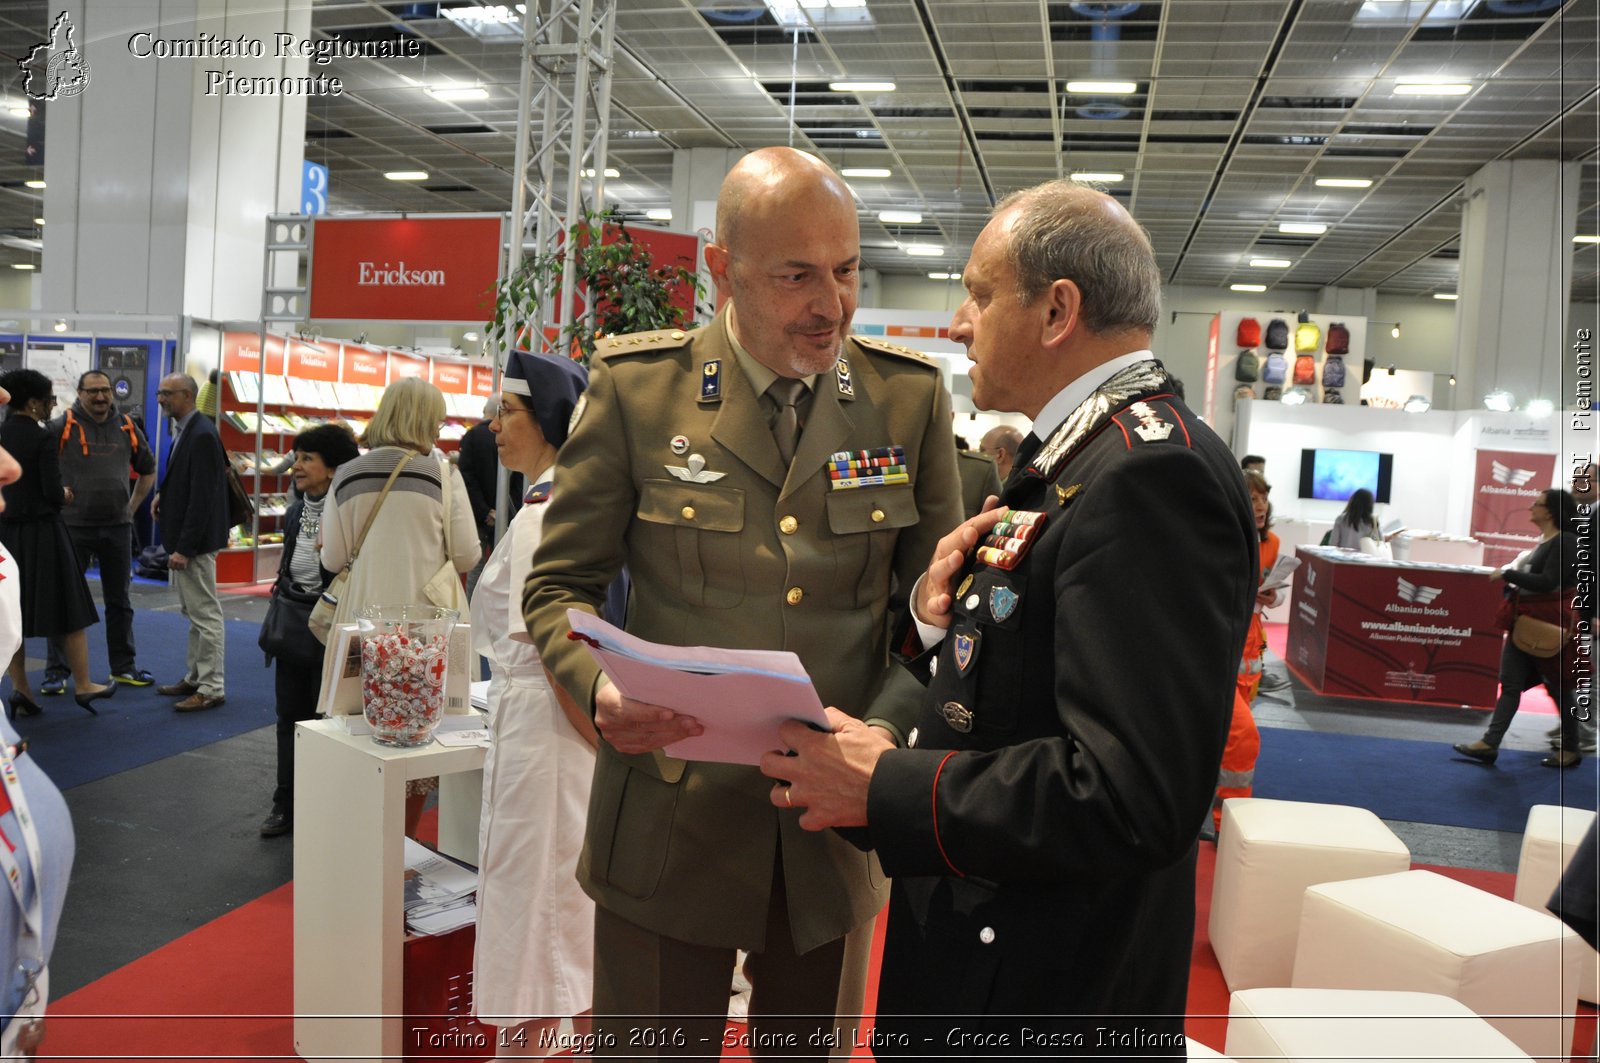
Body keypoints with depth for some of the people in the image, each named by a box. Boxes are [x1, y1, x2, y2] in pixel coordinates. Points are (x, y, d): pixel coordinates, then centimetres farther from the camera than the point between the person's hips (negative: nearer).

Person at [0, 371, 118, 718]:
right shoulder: (42, 438, -14)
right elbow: (53, 492, -16)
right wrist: (65, 495, 5)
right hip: (42, 533, -6)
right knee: (70, 610, 7)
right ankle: (83, 685, 15)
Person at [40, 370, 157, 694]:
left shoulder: (127, 428, 7)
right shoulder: (62, 426, -5)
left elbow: (147, 470, 20)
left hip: (117, 527, 4)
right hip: (73, 526, -4)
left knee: (119, 601, 11)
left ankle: (124, 667, 22)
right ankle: (56, 671, 11)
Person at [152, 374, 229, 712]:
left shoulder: (202, 435, -18)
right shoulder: (184, 429, 11)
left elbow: (202, 497, -21)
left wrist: (184, 548, -21)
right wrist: (164, 493, 5)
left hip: (195, 542, -10)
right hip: (182, 539, 10)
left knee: (205, 614, -3)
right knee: (194, 613, 17)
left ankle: (211, 688, 4)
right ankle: (194, 678, 28)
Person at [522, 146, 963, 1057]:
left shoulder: (910, 396, -2)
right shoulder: (637, 388, -6)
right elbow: (562, 584, 0)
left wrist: (885, 728, -14)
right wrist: (602, 686, -20)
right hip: (668, 828, -2)